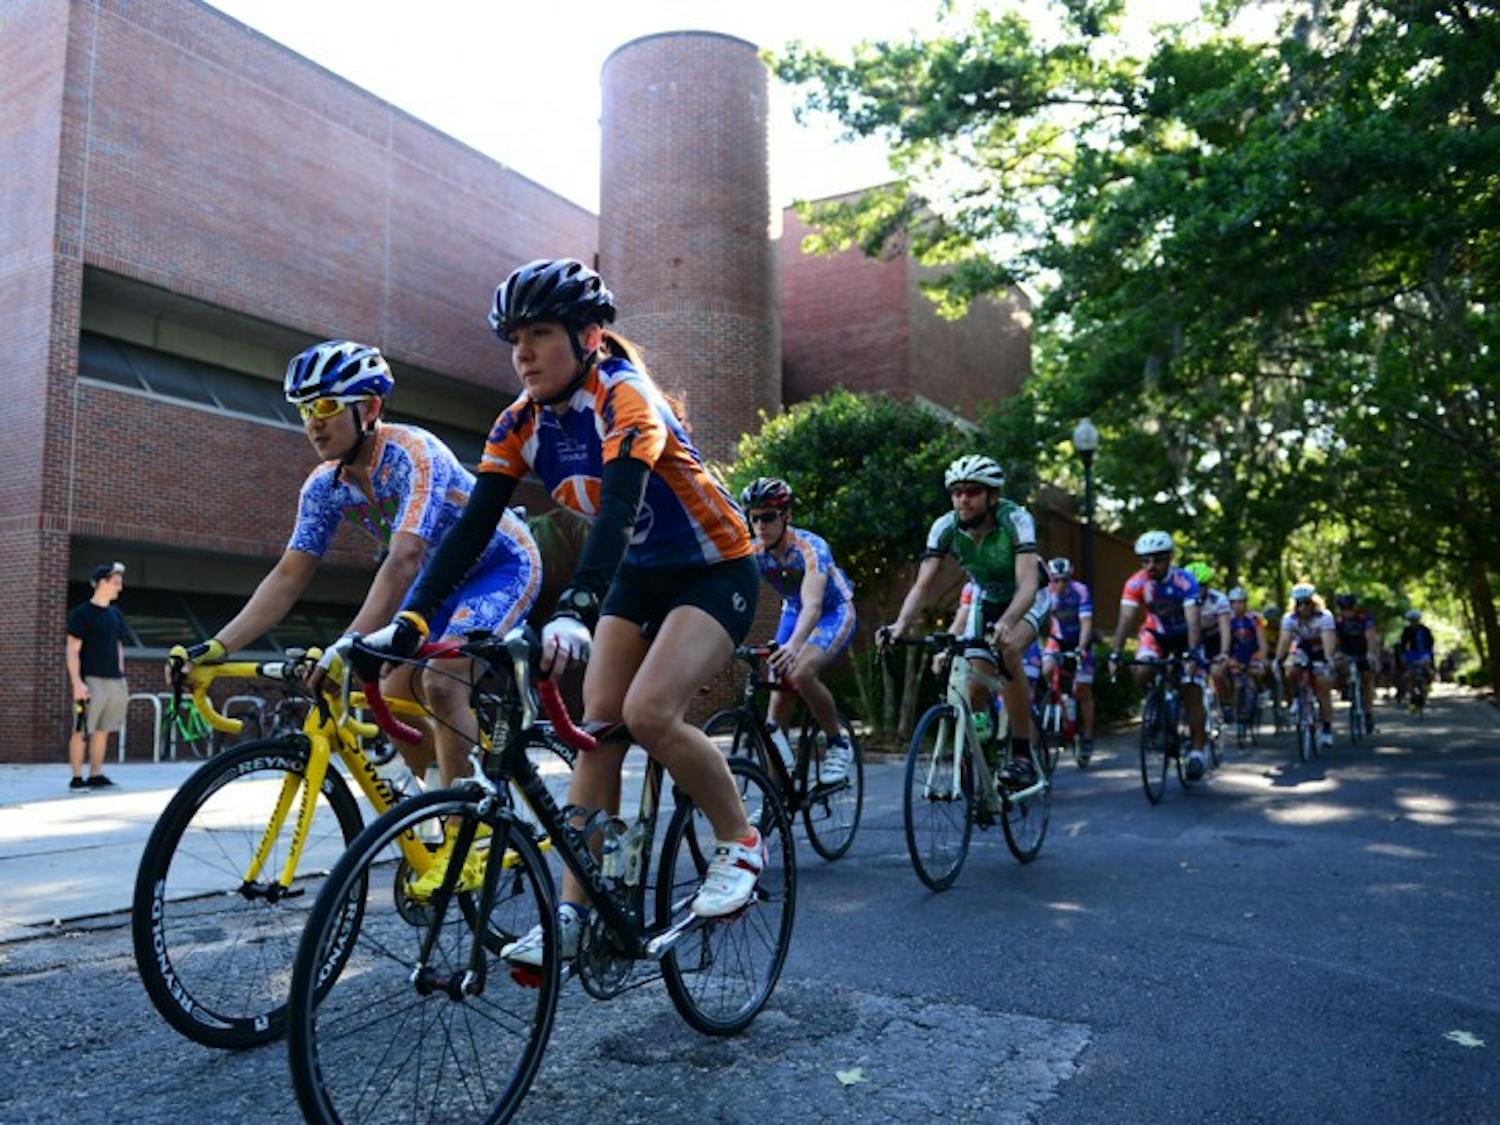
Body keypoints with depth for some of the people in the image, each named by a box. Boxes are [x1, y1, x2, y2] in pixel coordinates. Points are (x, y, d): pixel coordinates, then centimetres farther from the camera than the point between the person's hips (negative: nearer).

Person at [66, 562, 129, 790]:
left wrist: (121, 678, 15)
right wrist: (77, 683, -15)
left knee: (103, 731, 8)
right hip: (90, 680, -6)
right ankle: (77, 778, 2)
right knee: (81, 731, -4)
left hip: (113, 681, 6)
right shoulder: (81, 613, -5)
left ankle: (96, 776, 13)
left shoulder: (116, 614, 15)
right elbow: (73, 651, -8)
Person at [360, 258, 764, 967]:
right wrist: (408, 621, -23)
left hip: (716, 570, -6)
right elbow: (472, 529, -12)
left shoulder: (623, 397, -25)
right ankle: (573, 913, 2)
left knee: (647, 712, -24)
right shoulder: (521, 424, -5)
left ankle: (740, 844, -1)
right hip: (639, 576, 7)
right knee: (598, 726, -3)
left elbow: (618, 507, -41)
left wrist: (573, 612, -55)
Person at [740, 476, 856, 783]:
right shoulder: (753, 553, -17)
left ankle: (838, 744, -5)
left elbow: (812, 605, -46)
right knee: (780, 682, -5)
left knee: (801, 674, -29)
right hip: (793, 612, 6)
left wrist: (793, 646, -64)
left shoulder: (810, 547, -32)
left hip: (834, 612, -6)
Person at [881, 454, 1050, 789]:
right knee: (974, 688, -7)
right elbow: (923, 584, -27)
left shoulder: (1014, 519, -32)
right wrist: (900, 624, -46)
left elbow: (1027, 583, -43)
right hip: (986, 600, 4)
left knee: (1007, 650, -33)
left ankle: (1022, 755, -23)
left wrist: (1005, 623, -62)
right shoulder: (945, 527, -22)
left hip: (1029, 599, -4)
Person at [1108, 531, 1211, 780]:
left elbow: (1193, 621, -37)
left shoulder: (1185, 581, -30)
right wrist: (1115, 654, -38)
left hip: (1185, 635, -2)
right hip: (1155, 633, 2)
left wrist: (1193, 655, -49)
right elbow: (1125, 620, -28)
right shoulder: (1135, 583, -24)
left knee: (1192, 691, -10)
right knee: (1142, 673, -25)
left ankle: (1197, 750, -1)